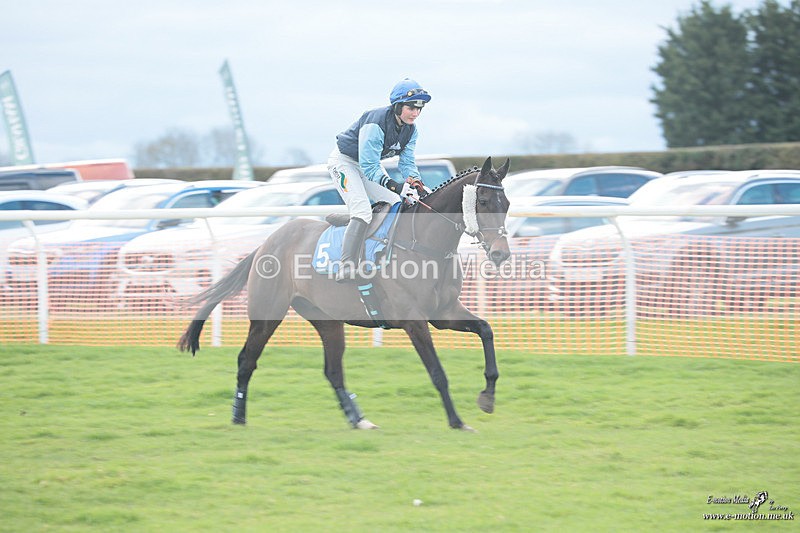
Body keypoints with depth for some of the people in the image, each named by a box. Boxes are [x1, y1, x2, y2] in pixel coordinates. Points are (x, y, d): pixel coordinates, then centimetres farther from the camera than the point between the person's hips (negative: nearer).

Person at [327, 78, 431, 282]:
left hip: (369, 163, 9)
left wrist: (416, 182, -25)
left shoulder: (411, 129, -9)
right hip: (344, 162, -9)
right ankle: (346, 269, -32)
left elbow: (407, 161, -3)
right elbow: (369, 167, -37)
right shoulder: (375, 124, -35)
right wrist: (393, 186, -49)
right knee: (362, 212, -25)